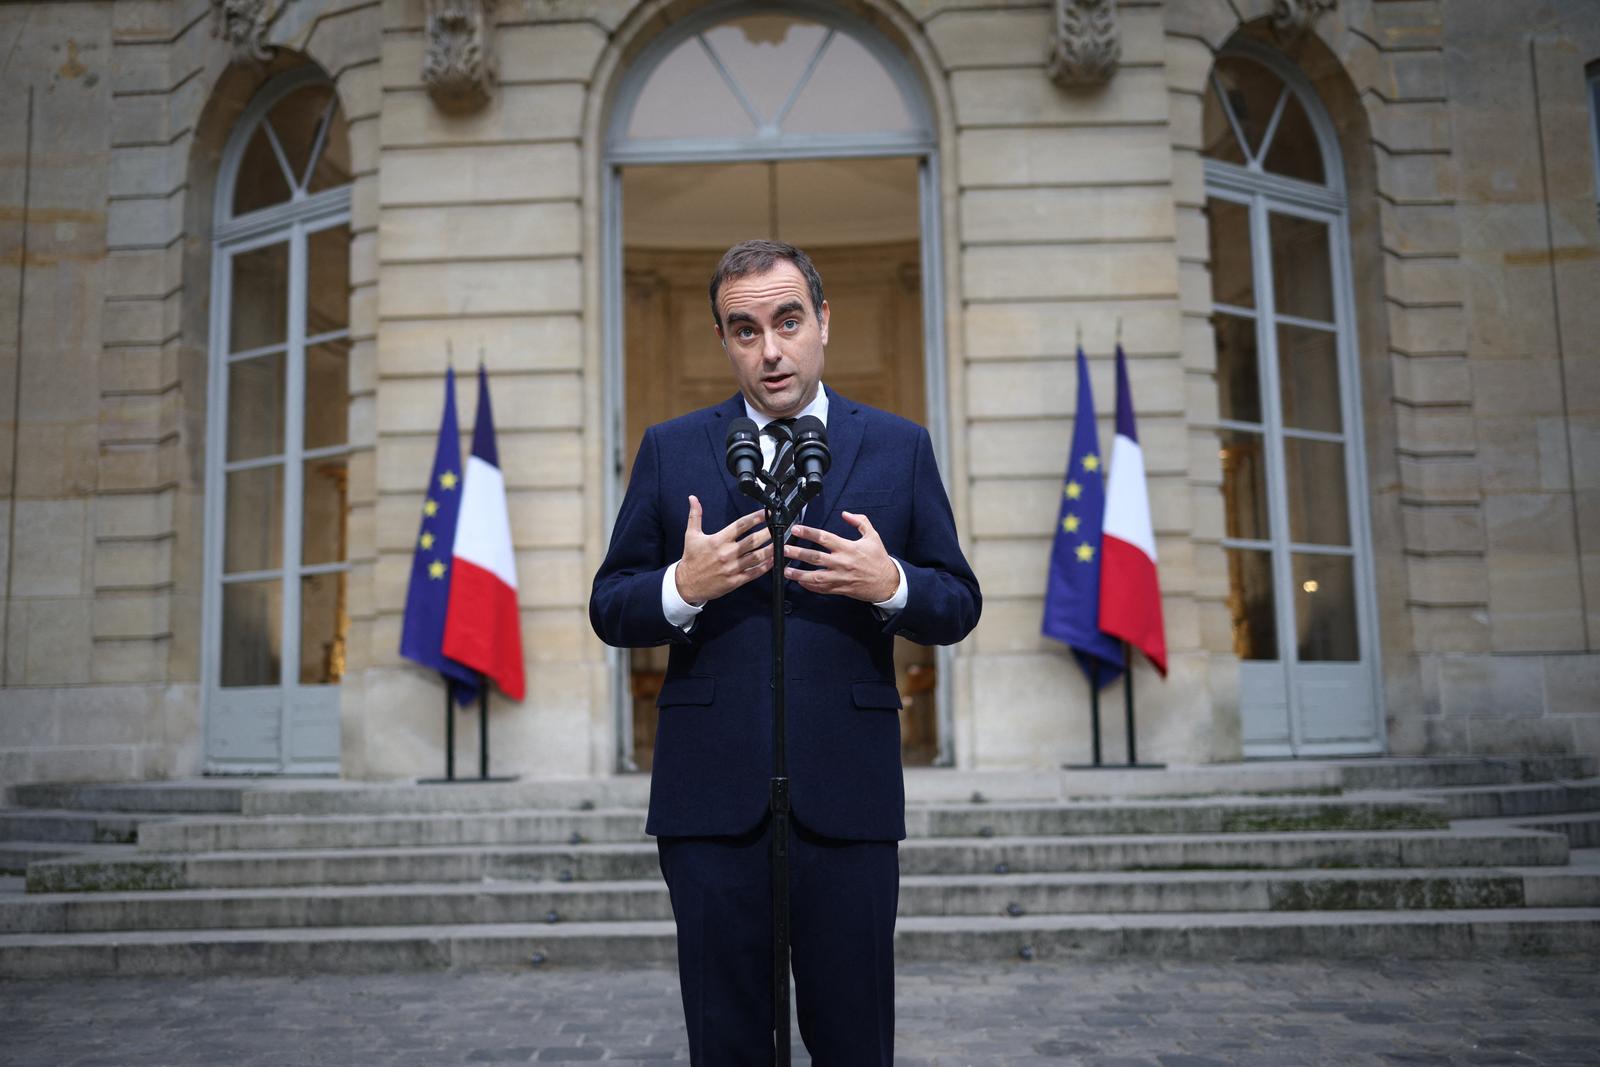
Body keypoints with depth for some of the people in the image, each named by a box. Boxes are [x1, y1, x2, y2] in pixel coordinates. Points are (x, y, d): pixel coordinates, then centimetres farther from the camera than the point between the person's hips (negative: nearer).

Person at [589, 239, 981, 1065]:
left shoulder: (899, 447, 6)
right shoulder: (670, 450, 7)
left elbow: (959, 607, 6)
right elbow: (610, 610, 5)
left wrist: (891, 584, -15)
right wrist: (682, 586, -15)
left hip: (848, 793, 0)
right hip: (711, 797, 1)